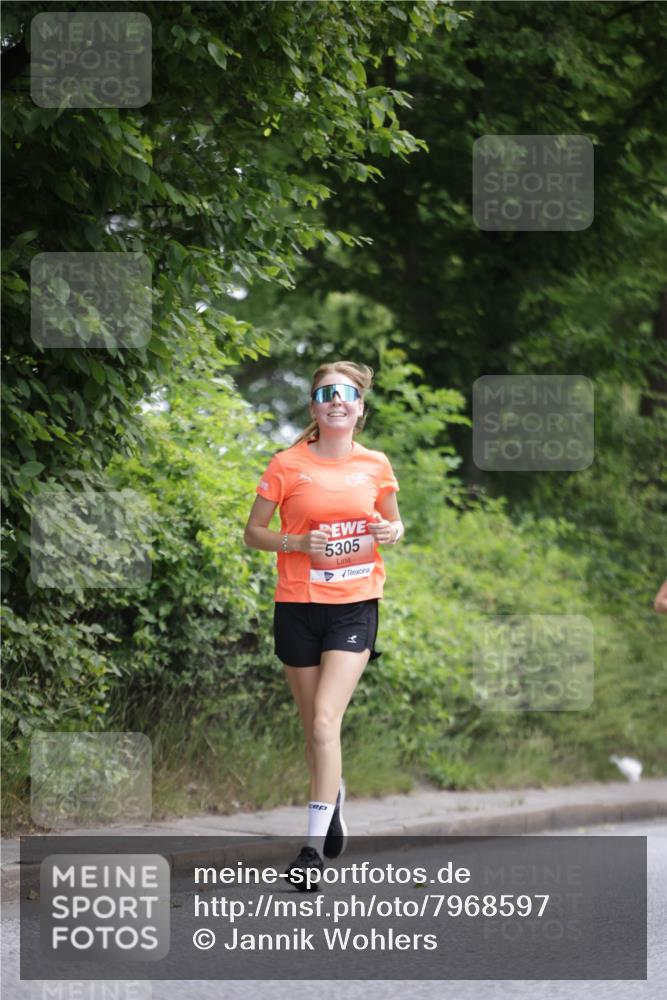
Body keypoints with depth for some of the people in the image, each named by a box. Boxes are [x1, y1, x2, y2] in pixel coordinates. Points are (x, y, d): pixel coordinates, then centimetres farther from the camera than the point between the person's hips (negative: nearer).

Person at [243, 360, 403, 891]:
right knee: (314, 727, 10)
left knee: (325, 722, -15)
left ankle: (314, 848, -14)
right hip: (298, 606, 1)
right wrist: (299, 543, -14)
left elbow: (393, 522, 20)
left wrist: (392, 532, -4)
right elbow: (253, 532, 4)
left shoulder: (376, 465, 4)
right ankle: (335, 796, 41)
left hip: (355, 607, -1)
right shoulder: (287, 465, -2)